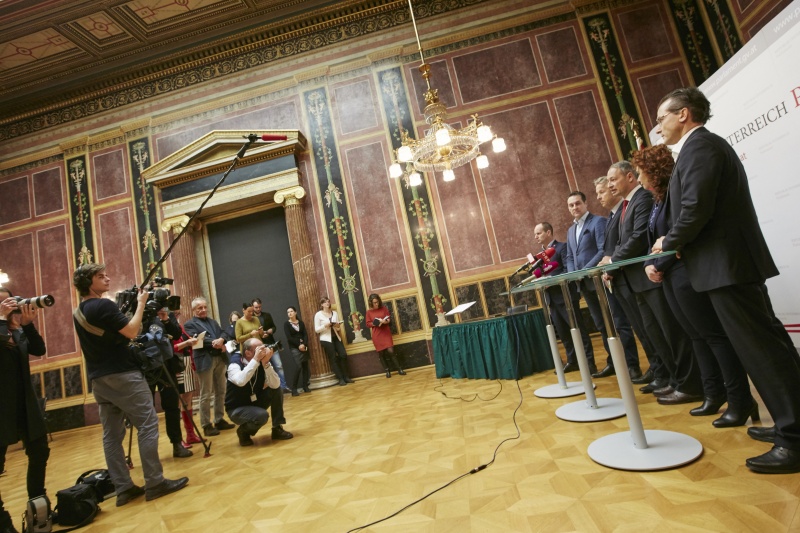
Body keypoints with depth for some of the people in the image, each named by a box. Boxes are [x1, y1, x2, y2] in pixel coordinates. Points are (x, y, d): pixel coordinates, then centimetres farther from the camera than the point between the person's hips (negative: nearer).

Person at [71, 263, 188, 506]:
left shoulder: (79, 312, 14)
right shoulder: (103, 305, -15)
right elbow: (132, 332, -18)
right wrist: (141, 303, -6)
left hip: (98, 379, 9)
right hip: (122, 375, -9)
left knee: (112, 434, 8)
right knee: (148, 425, -5)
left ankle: (123, 488, 13)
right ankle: (155, 483, -3)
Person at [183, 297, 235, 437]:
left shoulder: (213, 321, 21)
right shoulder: (189, 324, 2)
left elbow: (223, 333, 8)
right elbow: (197, 339, -13)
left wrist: (221, 340, -15)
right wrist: (215, 343, -18)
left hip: (220, 358, 6)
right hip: (205, 360, -6)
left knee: (221, 392, 11)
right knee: (206, 395, -2)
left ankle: (220, 420, 21)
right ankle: (206, 425, 6)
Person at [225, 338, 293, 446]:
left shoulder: (262, 363, -9)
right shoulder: (235, 364, -22)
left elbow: (275, 385, -22)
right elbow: (240, 381, -45)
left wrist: (266, 363, -31)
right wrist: (255, 360, -41)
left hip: (255, 402, 6)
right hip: (237, 409, -6)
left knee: (276, 390, -15)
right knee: (262, 415, -32)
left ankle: (277, 429, -2)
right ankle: (243, 431, 1)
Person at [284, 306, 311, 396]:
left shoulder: (301, 322, 10)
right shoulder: (286, 324, 0)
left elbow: (305, 335, 3)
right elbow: (289, 338, -8)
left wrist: (304, 344, -13)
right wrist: (298, 345, -13)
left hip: (304, 346, 4)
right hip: (294, 348, -4)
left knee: (305, 366, 2)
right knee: (299, 366, -16)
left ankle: (305, 386, 12)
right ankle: (294, 388, -9)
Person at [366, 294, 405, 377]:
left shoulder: (384, 308, 1)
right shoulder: (369, 312, -1)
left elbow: (389, 318, 7)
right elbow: (368, 324, 1)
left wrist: (386, 321, -15)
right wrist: (375, 323, -17)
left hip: (386, 333, -1)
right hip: (376, 335, 1)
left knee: (390, 351, -8)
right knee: (381, 354, 6)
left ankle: (399, 369, 4)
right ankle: (387, 371, 20)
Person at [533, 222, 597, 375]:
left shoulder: (562, 247, -6)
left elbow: (569, 270, -15)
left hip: (566, 296, -8)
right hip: (552, 299, 8)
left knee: (578, 330, 0)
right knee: (562, 333, 13)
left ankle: (589, 362, 7)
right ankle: (572, 361, 24)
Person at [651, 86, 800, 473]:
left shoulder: (699, 146, -11)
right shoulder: (704, 145, 20)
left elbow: (695, 209, -22)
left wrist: (668, 243, -7)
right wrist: (675, 245, 13)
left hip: (726, 264, -11)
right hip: (730, 263, 11)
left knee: (760, 346, -7)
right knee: (760, 343, 14)